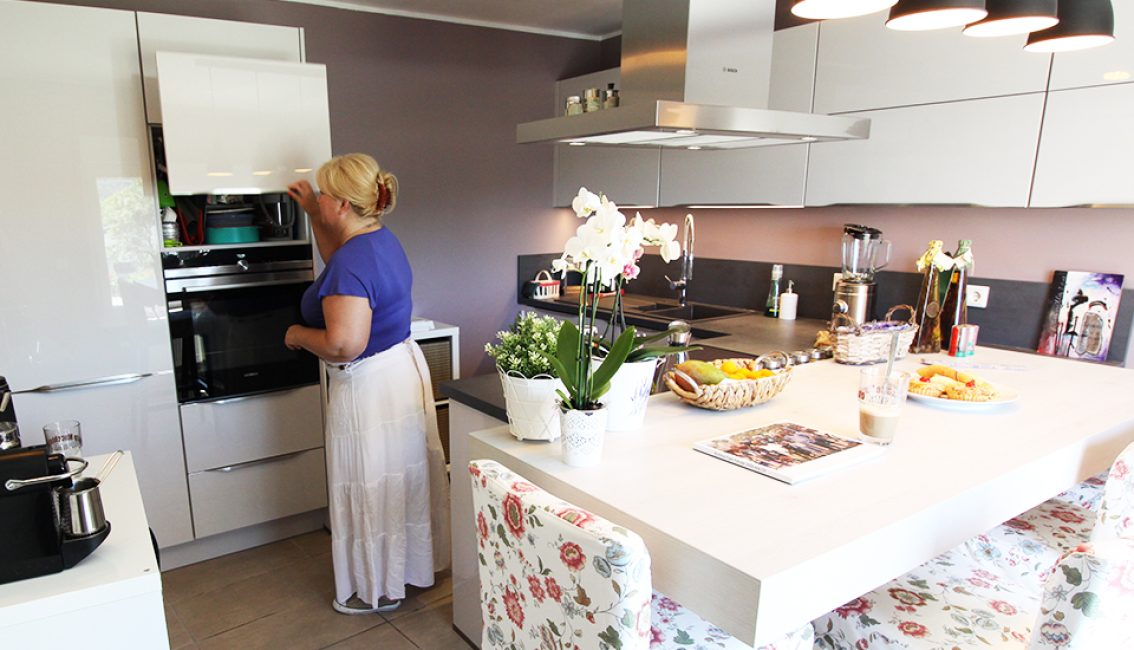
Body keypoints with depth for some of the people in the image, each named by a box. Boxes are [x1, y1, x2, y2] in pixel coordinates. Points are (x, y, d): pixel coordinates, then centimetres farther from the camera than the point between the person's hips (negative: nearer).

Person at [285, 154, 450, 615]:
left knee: (372, 488, 8)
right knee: (402, 479, 22)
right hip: (403, 371, 10)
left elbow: (344, 344, -31)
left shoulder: (354, 261, -25)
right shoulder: (379, 238, 5)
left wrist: (297, 335, -13)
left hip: (369, 387, -10)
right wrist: (313, 214, 19)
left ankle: (380, 590, 27)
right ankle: (414, 565, 41)